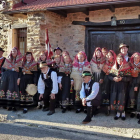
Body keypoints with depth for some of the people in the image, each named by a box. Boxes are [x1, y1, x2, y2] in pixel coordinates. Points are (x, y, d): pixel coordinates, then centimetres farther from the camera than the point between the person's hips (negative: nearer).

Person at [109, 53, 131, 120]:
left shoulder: (126, 68, -2)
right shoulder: (114, 67, 8)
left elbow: (129, 78, -6)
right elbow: (109, 76, 6)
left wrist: (122, 78, -18)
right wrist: (113, 78, -13)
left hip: (122, 86, -3)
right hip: (114, 85, 3)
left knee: (121, 99, -6)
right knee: (115, 98, 0)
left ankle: (123, 113, 11)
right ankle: (118, 113, 13)